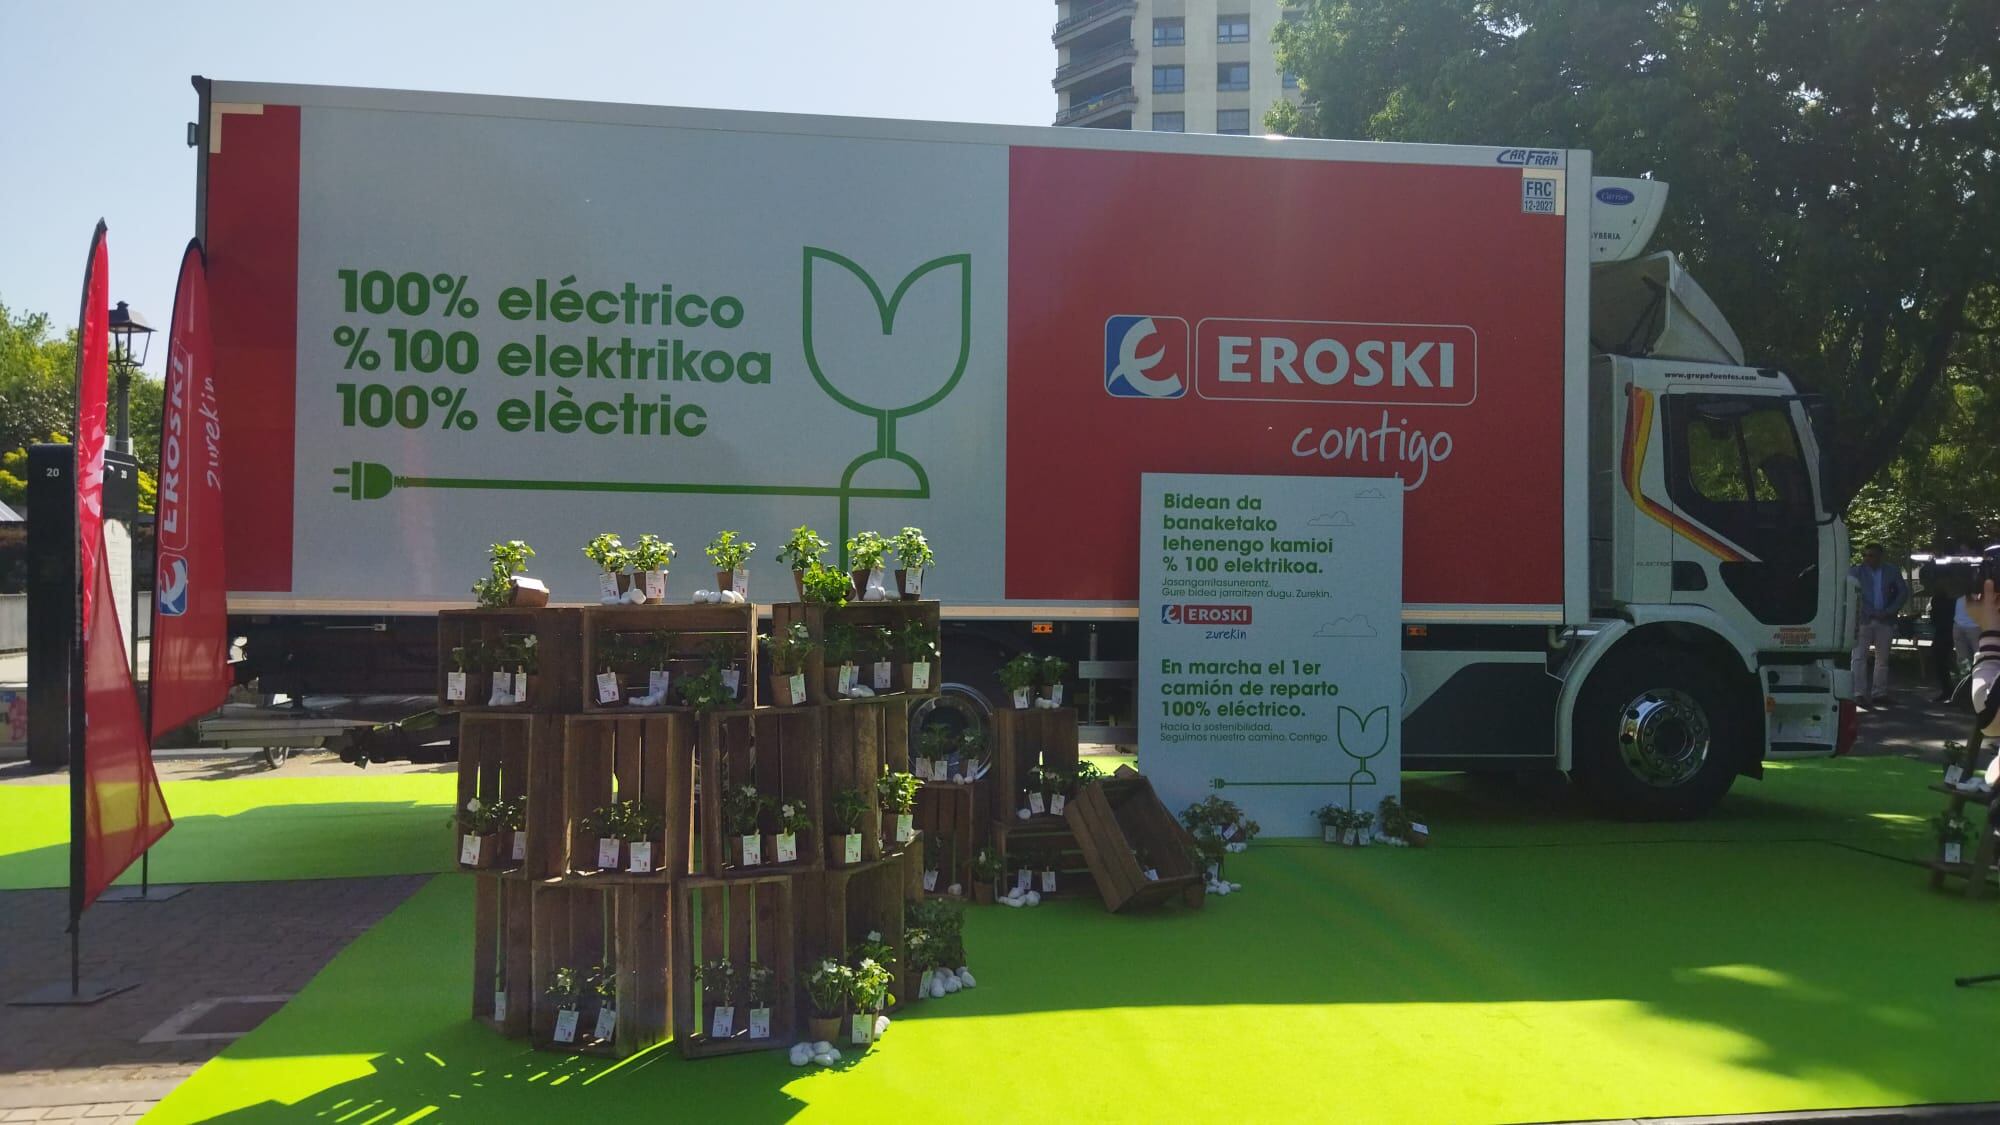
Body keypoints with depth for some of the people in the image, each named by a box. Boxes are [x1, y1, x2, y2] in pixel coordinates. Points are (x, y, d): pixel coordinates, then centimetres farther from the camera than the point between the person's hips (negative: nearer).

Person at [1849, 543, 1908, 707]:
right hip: (1863, 620, -3)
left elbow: (1903, 592, 7)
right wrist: (1872, 613, -14)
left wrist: (1889, 612, -5)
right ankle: (1859, 693, -10)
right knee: (1859, 657, -8)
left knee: (1882, 658, 7)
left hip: (1885, 620, 3)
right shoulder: (1856, 571, 2)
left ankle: (1879, 693, 14)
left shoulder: (1892, 572, 9)